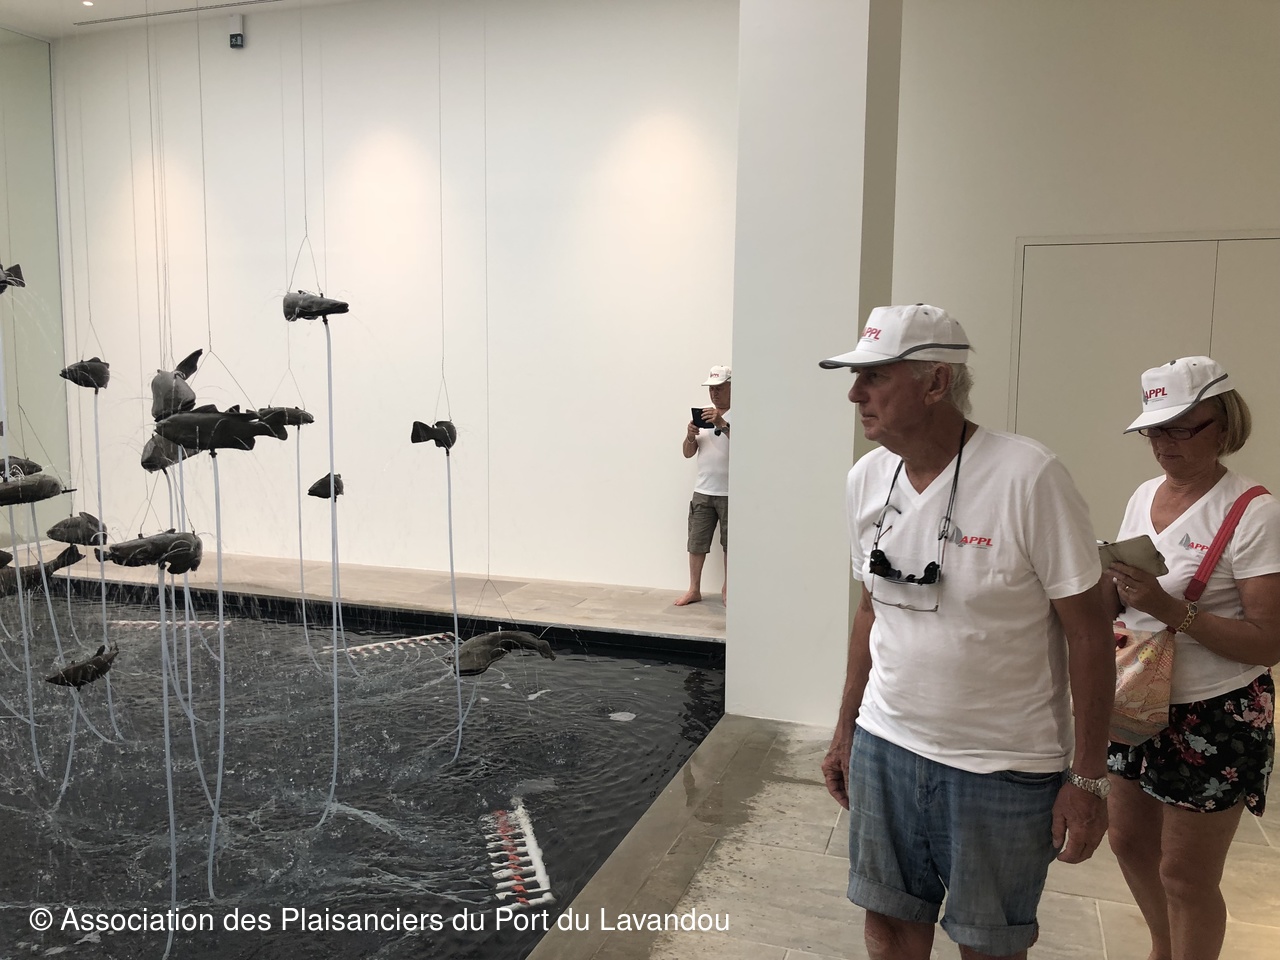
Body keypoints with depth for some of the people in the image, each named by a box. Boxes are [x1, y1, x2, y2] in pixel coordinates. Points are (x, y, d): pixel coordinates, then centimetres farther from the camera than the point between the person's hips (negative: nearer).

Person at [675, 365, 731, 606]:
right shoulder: (703, 416, 11)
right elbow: (688, 453, 11)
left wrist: (722, 424, -30)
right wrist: (690, 435, -10)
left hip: (730, 493, -4)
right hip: (703, 491, 4)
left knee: (731, 543, 7)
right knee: (696, 542, 5)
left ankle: (728, 588, 21)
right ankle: (694, 589, 15)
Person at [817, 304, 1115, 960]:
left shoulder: (1029, 478, -19)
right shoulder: (867, 478, 0)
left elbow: (1087, 633, -12)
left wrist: (1088, 778, -10)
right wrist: (846, 731, 14)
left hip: (1003, 769, -4)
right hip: (885, 746, 5)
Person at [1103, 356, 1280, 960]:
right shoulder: (1144, 496, 3)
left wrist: (1171, 610, -29)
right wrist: (1103, 580, -13)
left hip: (1214, 718, -7)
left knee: (1184, 875, 7)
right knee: (1130, 841, 21)